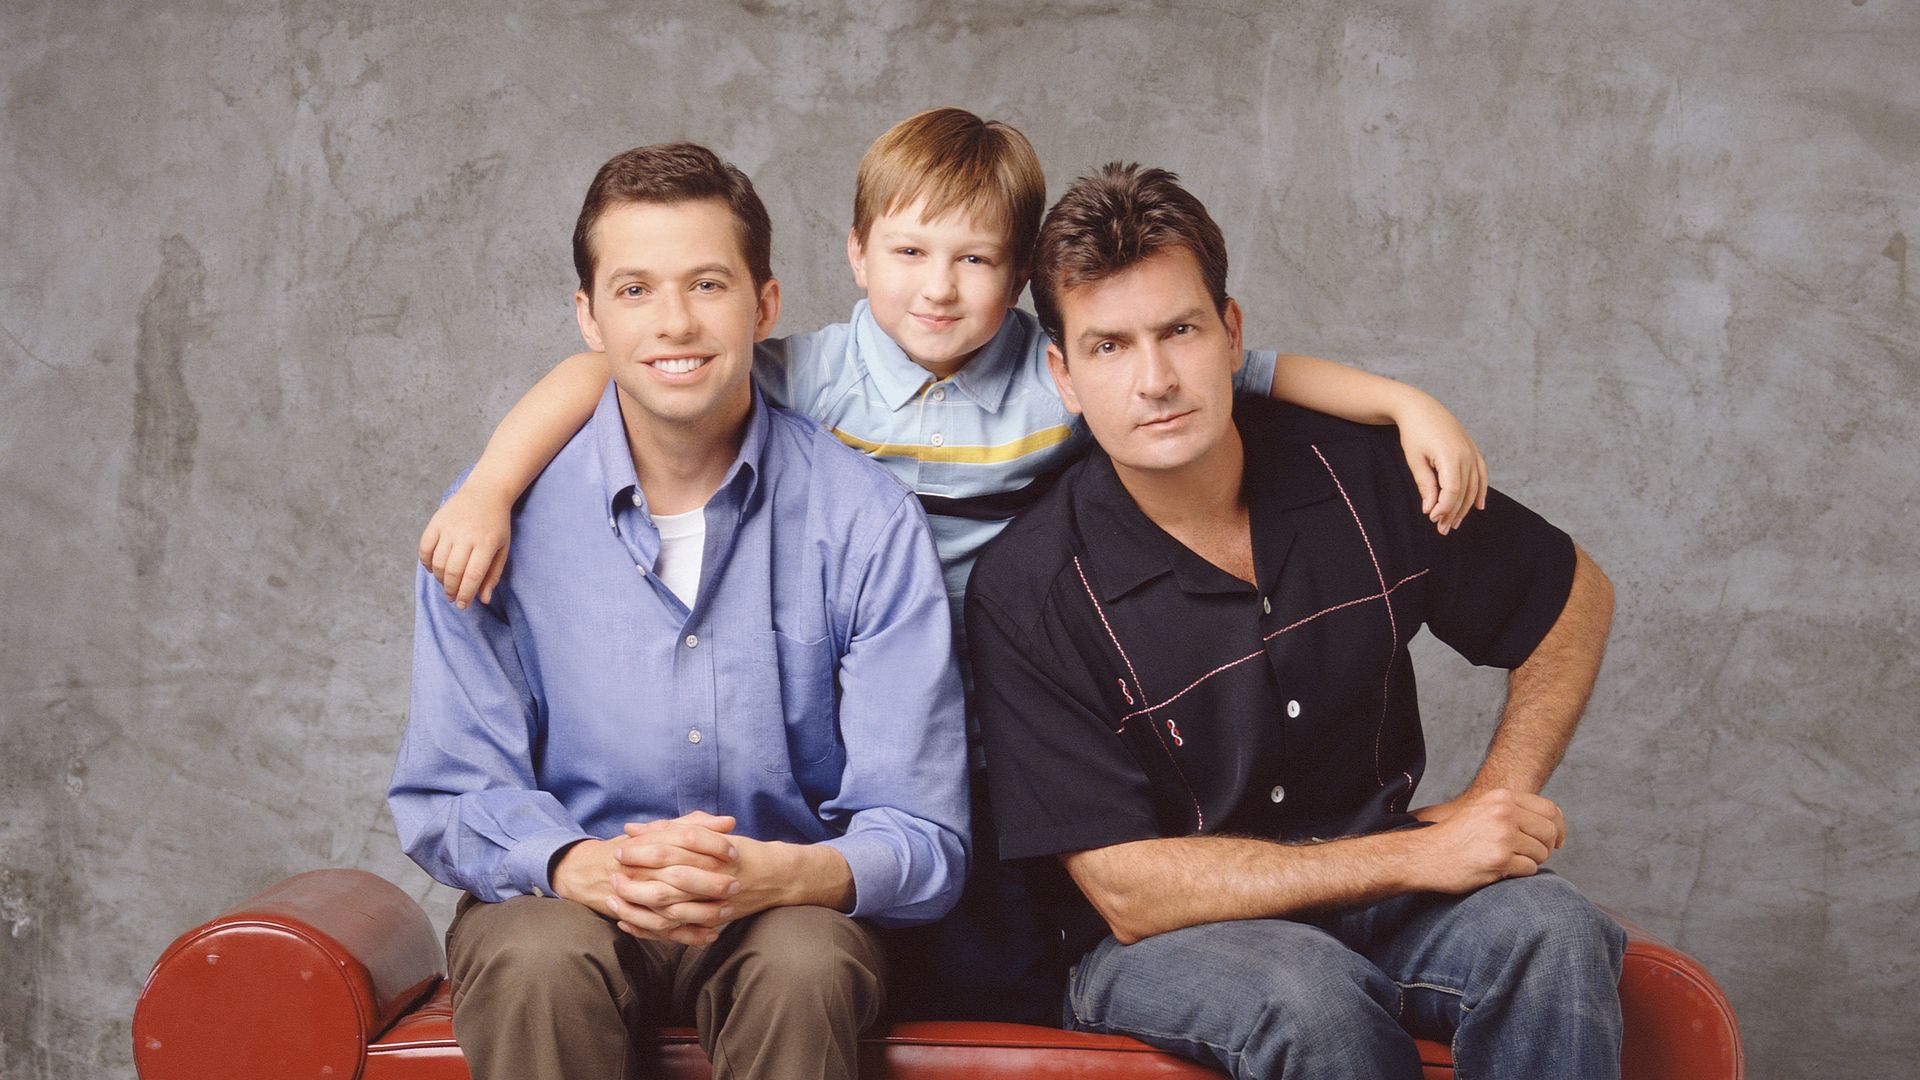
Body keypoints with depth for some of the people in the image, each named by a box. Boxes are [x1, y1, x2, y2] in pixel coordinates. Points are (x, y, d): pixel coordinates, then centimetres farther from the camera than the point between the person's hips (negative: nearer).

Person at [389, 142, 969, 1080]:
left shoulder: (868, 522, -8)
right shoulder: (503, 512, -6)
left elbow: (922, 840, -10)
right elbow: (446, 801, -6)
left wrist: (769, 875, -31)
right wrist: (588, 867, -27)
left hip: (788, 905, 0)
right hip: (561, 898, 1)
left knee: (805, 968, -33)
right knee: (540, 963, -33)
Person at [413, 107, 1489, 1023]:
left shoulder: (1066, 380, -2)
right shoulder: (814, 379, -5)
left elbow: (1256, 373, 2)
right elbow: (602, 371, -6)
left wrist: (1410, 403, -9)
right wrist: (488, 490, -18)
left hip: (997, 770, 1)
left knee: (1000, 994, -3)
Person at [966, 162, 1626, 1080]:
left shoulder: (1361, 477, -5)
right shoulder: (1025, 590, -16)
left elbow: (1575, 597, 13)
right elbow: (1128, 890, -18)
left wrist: (1495, 805, -1)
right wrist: (1420, 855, -21)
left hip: (1374, 888, 3)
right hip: (1159, 938, -3)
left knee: (1552, 933, -28)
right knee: (1311, 999, -35)